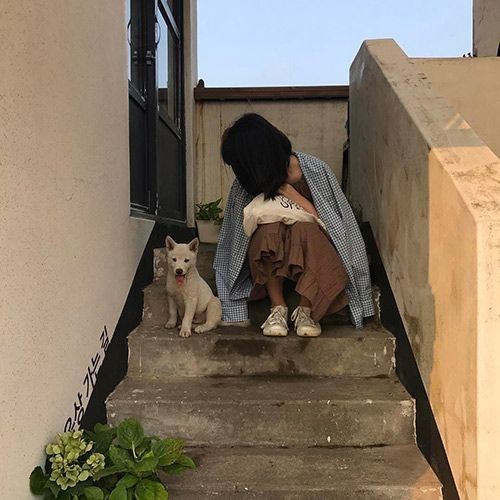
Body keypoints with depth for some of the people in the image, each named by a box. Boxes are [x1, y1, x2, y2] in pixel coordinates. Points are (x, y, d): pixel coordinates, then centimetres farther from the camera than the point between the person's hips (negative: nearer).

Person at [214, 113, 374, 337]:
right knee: (269, 228, -32)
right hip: (268, 255, 2)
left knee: (304, 229, -35)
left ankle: (306, 309, -29)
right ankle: (278, 307, -27)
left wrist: (289, 193, -21)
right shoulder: (248, 180, -11)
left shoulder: (314, 170, -17)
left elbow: (326, 222, -12)